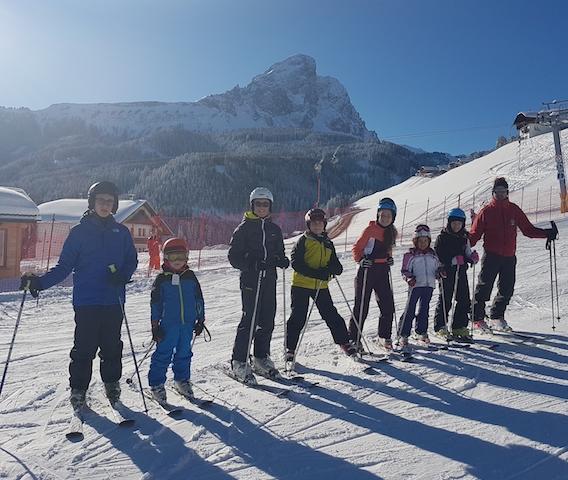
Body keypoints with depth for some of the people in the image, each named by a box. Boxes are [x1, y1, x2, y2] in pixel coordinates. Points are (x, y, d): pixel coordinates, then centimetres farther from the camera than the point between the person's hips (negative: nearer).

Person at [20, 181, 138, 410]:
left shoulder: (121, 232, 7)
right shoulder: (79, 231, 2)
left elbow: (132, 260, 9)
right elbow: (65, 265, 2)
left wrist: (122, 275, -12)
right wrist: (40, 282, -11)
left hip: (113, 301, 2)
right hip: (86, 301, -1)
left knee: (112, 345, 9)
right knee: (84, 346, 1)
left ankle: (112, 383, 28)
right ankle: (78, 389, 18)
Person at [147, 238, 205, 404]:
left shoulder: (190, 276, 6)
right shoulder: (161, 279, -2)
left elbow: (199, 299, 12)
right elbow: (155, 303, 0)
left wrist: (200, 320, 12)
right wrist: (155, 325, -2)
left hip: (188, 323, 3)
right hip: (168, 324, -3)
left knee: (184, 354, 13)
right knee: (163, 354, 0)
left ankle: (182, 380, 29)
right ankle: (156, 384, 13)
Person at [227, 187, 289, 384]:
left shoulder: (274, 229, 14)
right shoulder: (244, 228, -1)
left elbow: (279, 253, 21)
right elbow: (234, 256, -5)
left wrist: (282, 261, -3)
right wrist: (252, 264, -21)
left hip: (269, 280, 5)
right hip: (250, 280, -5)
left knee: (267, 320, 8)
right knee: (250, 320, -9)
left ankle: (261, 358, 23)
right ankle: (239, 362, 2)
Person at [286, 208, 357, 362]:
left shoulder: (328, 243, 13)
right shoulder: (303, 241, -4)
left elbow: (337, 266, 12)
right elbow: (296, 263, -14)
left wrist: (333, 268, -14)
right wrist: (316, 273, -25)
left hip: (321, 286, 4)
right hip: (301, 285, -4)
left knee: (331, 315, 9)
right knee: (298, 317, -1)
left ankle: (344, 342, 25)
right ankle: (289, 348, 12)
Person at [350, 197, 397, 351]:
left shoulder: (391, 232, 10)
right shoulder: (370, 229, -8)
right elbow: (356, 249, -7)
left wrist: (389, 258, 5)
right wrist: (361, 260, -23)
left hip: (383, 272, 6)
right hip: (367, 271, -6)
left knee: (388, 306, 5)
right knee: (361, 307, -3)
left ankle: (385, 337, 24)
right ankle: (354, 339, 9)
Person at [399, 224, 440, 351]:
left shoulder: (433, 255, 14)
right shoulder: (410, 255, 0)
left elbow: (437, 268, 22)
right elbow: (405, 270, 0)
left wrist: (439, 272, 0)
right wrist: (409, 278, -19)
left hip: (429, 285, 5)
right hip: (415, 285, -4)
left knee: (424, 309, 13)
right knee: (410, 310, -7)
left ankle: (421, 332, 29)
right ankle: (403, 336, -3)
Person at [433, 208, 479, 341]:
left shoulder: (464, 237, 13)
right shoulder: (442, 237, -4)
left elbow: (467, 254, 20)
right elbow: (438, 256, -10)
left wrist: (472, 257, -2)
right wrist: (454, 260, -22)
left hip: (461, 272, 6)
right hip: (447, 273, -5)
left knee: (464, 300, 6)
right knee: (445, 300, -2)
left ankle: (460, 327, 16)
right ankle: (440, 327, 9)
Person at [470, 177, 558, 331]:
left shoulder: (514, 210, 9)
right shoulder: (486, 211, 0)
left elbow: (528, 229, 13)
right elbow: (475, 234, -2)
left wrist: (546, 233, 0)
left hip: (509, 257, 4)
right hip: (491, 256, -4)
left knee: (507, 289, 7)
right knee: (484, 287, -5)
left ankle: (496, 317, 24)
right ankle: (478, 319, 7)